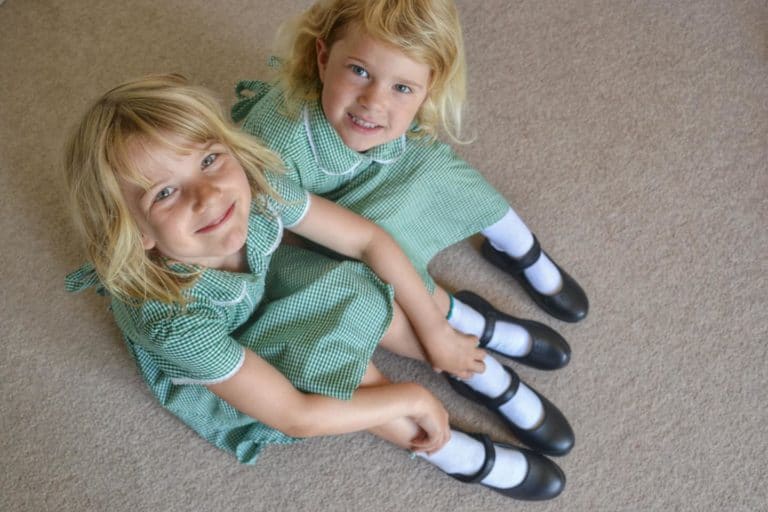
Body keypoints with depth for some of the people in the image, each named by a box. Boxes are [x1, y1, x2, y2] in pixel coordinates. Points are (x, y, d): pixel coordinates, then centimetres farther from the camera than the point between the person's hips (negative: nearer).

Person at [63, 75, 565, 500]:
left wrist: (436, 333, -12)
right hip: (199, 371, -4)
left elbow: (368, 239, -17)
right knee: (345, 367, -22)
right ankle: (449, 451, 0)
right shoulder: (171, 319, -43)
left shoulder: (257, 185, -33)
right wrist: (412, 398, -27)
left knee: (368, 294, -14)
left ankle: (468, 333, 13)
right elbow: (294, 416, -35)